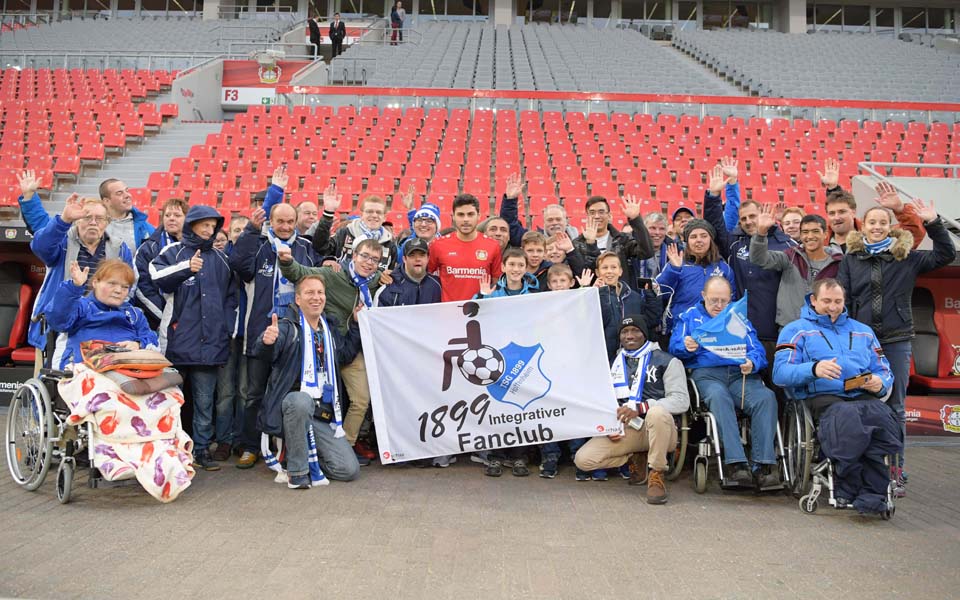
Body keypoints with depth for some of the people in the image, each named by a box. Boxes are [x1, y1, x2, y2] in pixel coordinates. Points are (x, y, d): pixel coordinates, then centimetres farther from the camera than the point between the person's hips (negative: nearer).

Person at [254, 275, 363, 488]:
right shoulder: (288, 327, -4)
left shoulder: (330, 327, 16)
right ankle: (297, 470, -23)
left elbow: (346, 354, 29)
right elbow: (263, 354, -22)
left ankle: (303, 453, 21)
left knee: (349, 470, -8)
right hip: (292, 402, -5)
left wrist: (356, 325, 18)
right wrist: (267, 341, -46)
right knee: (301, 400, -42)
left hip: (324, 414, 5)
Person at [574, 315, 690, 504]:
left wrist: (640, 408, -22)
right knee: (583, 459, -16)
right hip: (623, 432, 4)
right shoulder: (613, 364, 18)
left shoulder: (666, 361, 2)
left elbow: (681, 400, -9)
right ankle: (634, 459, 10)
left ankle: (656, 475, -20)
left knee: (657, 412, -40)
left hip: (657, 428, -4)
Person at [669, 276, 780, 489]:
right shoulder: (690, 316, 21)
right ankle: (737, 465, -43)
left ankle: (765, 465, -34)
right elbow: (674, 346, 9)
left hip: (740, 374, 2)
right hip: (706, 374, -2)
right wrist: (686, 346, -16)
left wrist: (752, 363, -13)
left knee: (766, 397, -30)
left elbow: (757, 351, 11)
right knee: (719, 397, -37)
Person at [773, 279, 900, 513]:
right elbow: (780, 372, 1)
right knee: (847, 417, -39)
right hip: (822, 397, -3)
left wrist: (880, 383, 2)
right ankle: (852, 486, -29)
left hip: (862, 396, 4)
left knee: (884, 418, -33)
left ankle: (872, 494, -31)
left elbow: (884, 371, 27)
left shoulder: (863, 331, 33)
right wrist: (814, 369, -17)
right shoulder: (796, 330, 18)